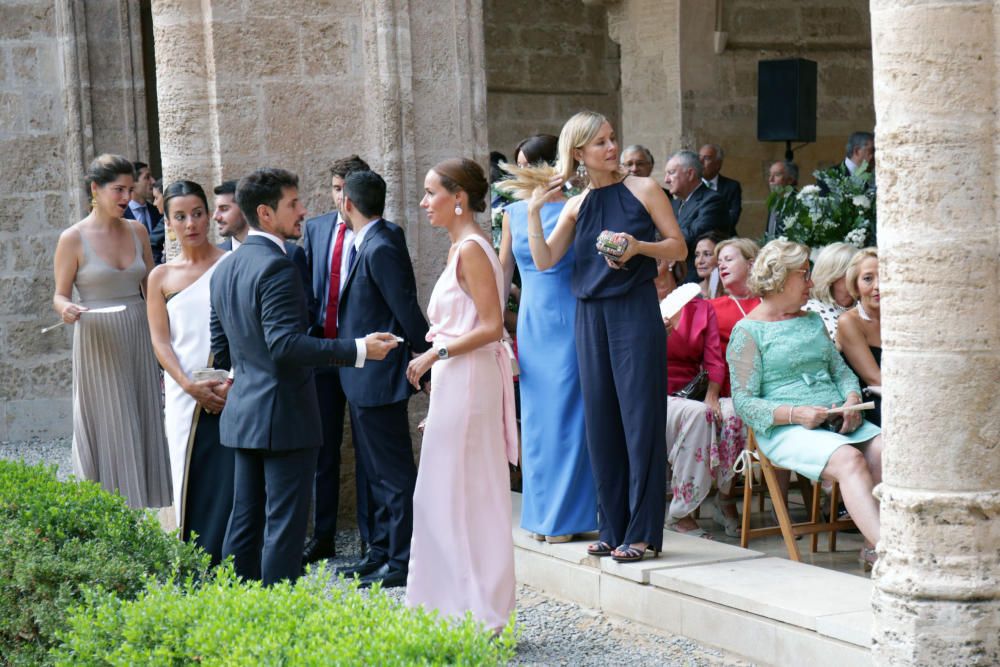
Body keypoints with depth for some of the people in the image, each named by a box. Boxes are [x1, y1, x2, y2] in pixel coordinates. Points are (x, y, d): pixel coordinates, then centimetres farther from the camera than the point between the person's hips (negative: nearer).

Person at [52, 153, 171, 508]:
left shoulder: (137, 231, 7)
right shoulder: (73, 238, -6)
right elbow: (60, 295, -2)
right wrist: (67, 310, -24)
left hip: (137, 339, 5)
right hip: (97, 342, -4)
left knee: (142, 423, 4)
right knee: (106, 428, -3)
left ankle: (140, 508, 11)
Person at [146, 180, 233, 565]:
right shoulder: (161, 277, 9)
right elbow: (160, 340, 4)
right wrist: (190, 385, -11)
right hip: (184, 397, 2)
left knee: (228, 481, -7)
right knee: (192, 485, 3)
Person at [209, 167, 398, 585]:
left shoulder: (224, 269, 12)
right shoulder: (276, 266, -17)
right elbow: (286, 344, -26)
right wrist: (358, 350, -25)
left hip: (243, 413, 9)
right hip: (284, 414, -9)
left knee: (245, 519, 14)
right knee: (284, 524, -4)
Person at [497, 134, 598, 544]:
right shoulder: (514, 212, 9)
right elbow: (503, 269, 16)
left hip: (568, 323, -5)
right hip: (531, 323, 5)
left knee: (567, 415, -2)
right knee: (536, 417, 8)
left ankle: (569, 515, 7)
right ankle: (542, 513, 17)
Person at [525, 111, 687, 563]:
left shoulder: (643, 190, 2)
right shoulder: (576, 206, 12)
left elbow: (679, 248, 1)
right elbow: (545, 260, 3)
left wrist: (638, 246, -15)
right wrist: (534, 210, -5)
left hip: (636, 311, -4)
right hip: (590, 316, 4)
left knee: (639, 418, -5)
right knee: (600, 420, 5)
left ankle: (642, 532, -1)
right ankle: (612, 530, 14)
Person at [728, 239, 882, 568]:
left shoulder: (813, 321, 24)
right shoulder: (748, 330, 2)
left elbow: (841, 370, 23)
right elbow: (743, 401, -5)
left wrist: (852, 400, 0)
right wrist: (795, 414, -18)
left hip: (838, 421, 6)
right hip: (786, 430, -6)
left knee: (885, 450, -25)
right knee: (848, 459, -33)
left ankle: (873, 544, -27)